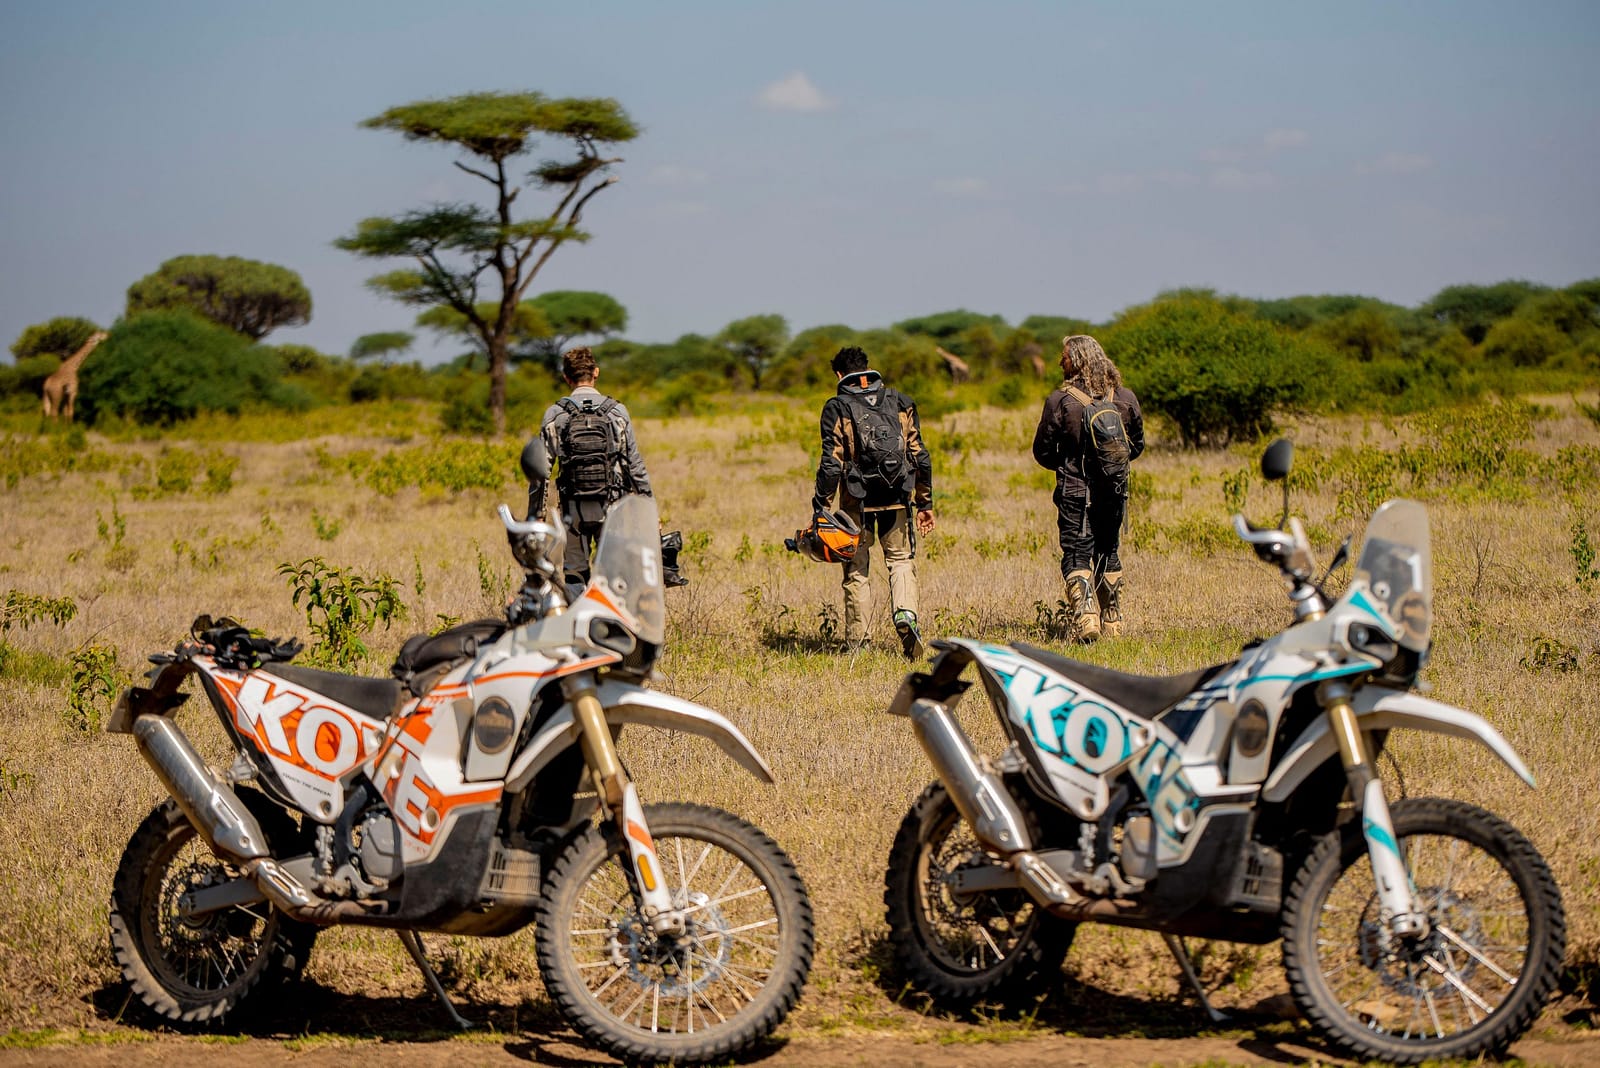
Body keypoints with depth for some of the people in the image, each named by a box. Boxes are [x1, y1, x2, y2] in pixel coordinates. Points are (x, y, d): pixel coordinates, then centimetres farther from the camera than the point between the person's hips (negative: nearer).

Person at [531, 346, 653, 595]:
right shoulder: (617, 412, 0)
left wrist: (534, 515, 5)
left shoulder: (554, 415, -1)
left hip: (573, 508, 0)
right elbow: (635, 465, 1)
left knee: (574, 576, 6)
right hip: (611, 508, 0)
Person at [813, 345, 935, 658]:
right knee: (901, 560, 15)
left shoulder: (837, 408, -3)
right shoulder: (900, 403, 7)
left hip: (857, 500, -2)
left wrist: (821, 507, -5)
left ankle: (856, 643, 9)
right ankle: (906, 614, -11)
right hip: (897, 500, 2)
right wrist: (925, 503, 14)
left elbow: (831, 463, -10)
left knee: (856, 570, 9)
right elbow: (920, 457, 7)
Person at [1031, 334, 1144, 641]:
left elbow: (1042, 451, -4)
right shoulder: (1125, 398, -1)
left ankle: (1085, 615, -19)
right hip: (1115, 490, 4)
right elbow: (1137, 445, 10)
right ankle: (1112, 621, 22)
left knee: (1077, 556, 0)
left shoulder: (1060, 400, -13)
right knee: (1109, 554, 18)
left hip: (1075, 492, -4)